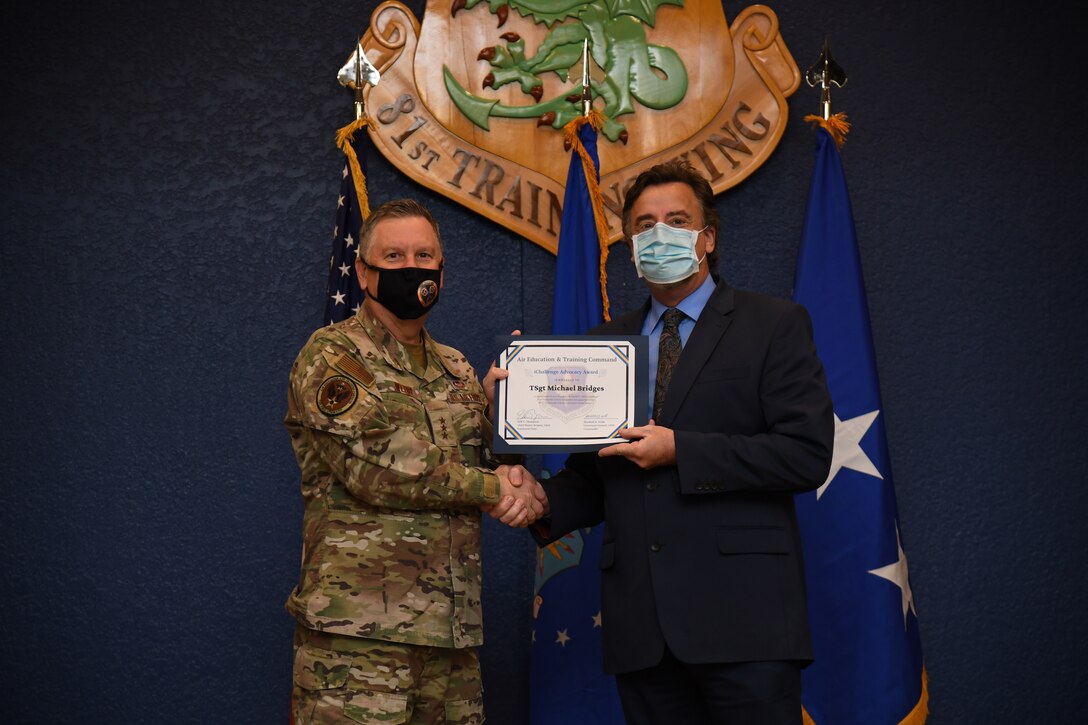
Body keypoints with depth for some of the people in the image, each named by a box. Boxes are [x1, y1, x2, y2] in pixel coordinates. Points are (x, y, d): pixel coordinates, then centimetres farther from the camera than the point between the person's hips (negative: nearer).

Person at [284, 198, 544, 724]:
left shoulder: (455, 370, 19)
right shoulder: (332, 356, -2)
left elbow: (505, 461, 15)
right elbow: (376, 467, -14)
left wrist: (520, 486, -9)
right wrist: (492, 488, -7)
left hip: (453, 629, 6)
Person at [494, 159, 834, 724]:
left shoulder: (775, 326, 4)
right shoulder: (603, 343, 18)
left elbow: (807, 454, -7)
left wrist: (680, 450, -12)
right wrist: (541, 503, -3)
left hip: (742, 613, -4)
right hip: (642, 626, 4)